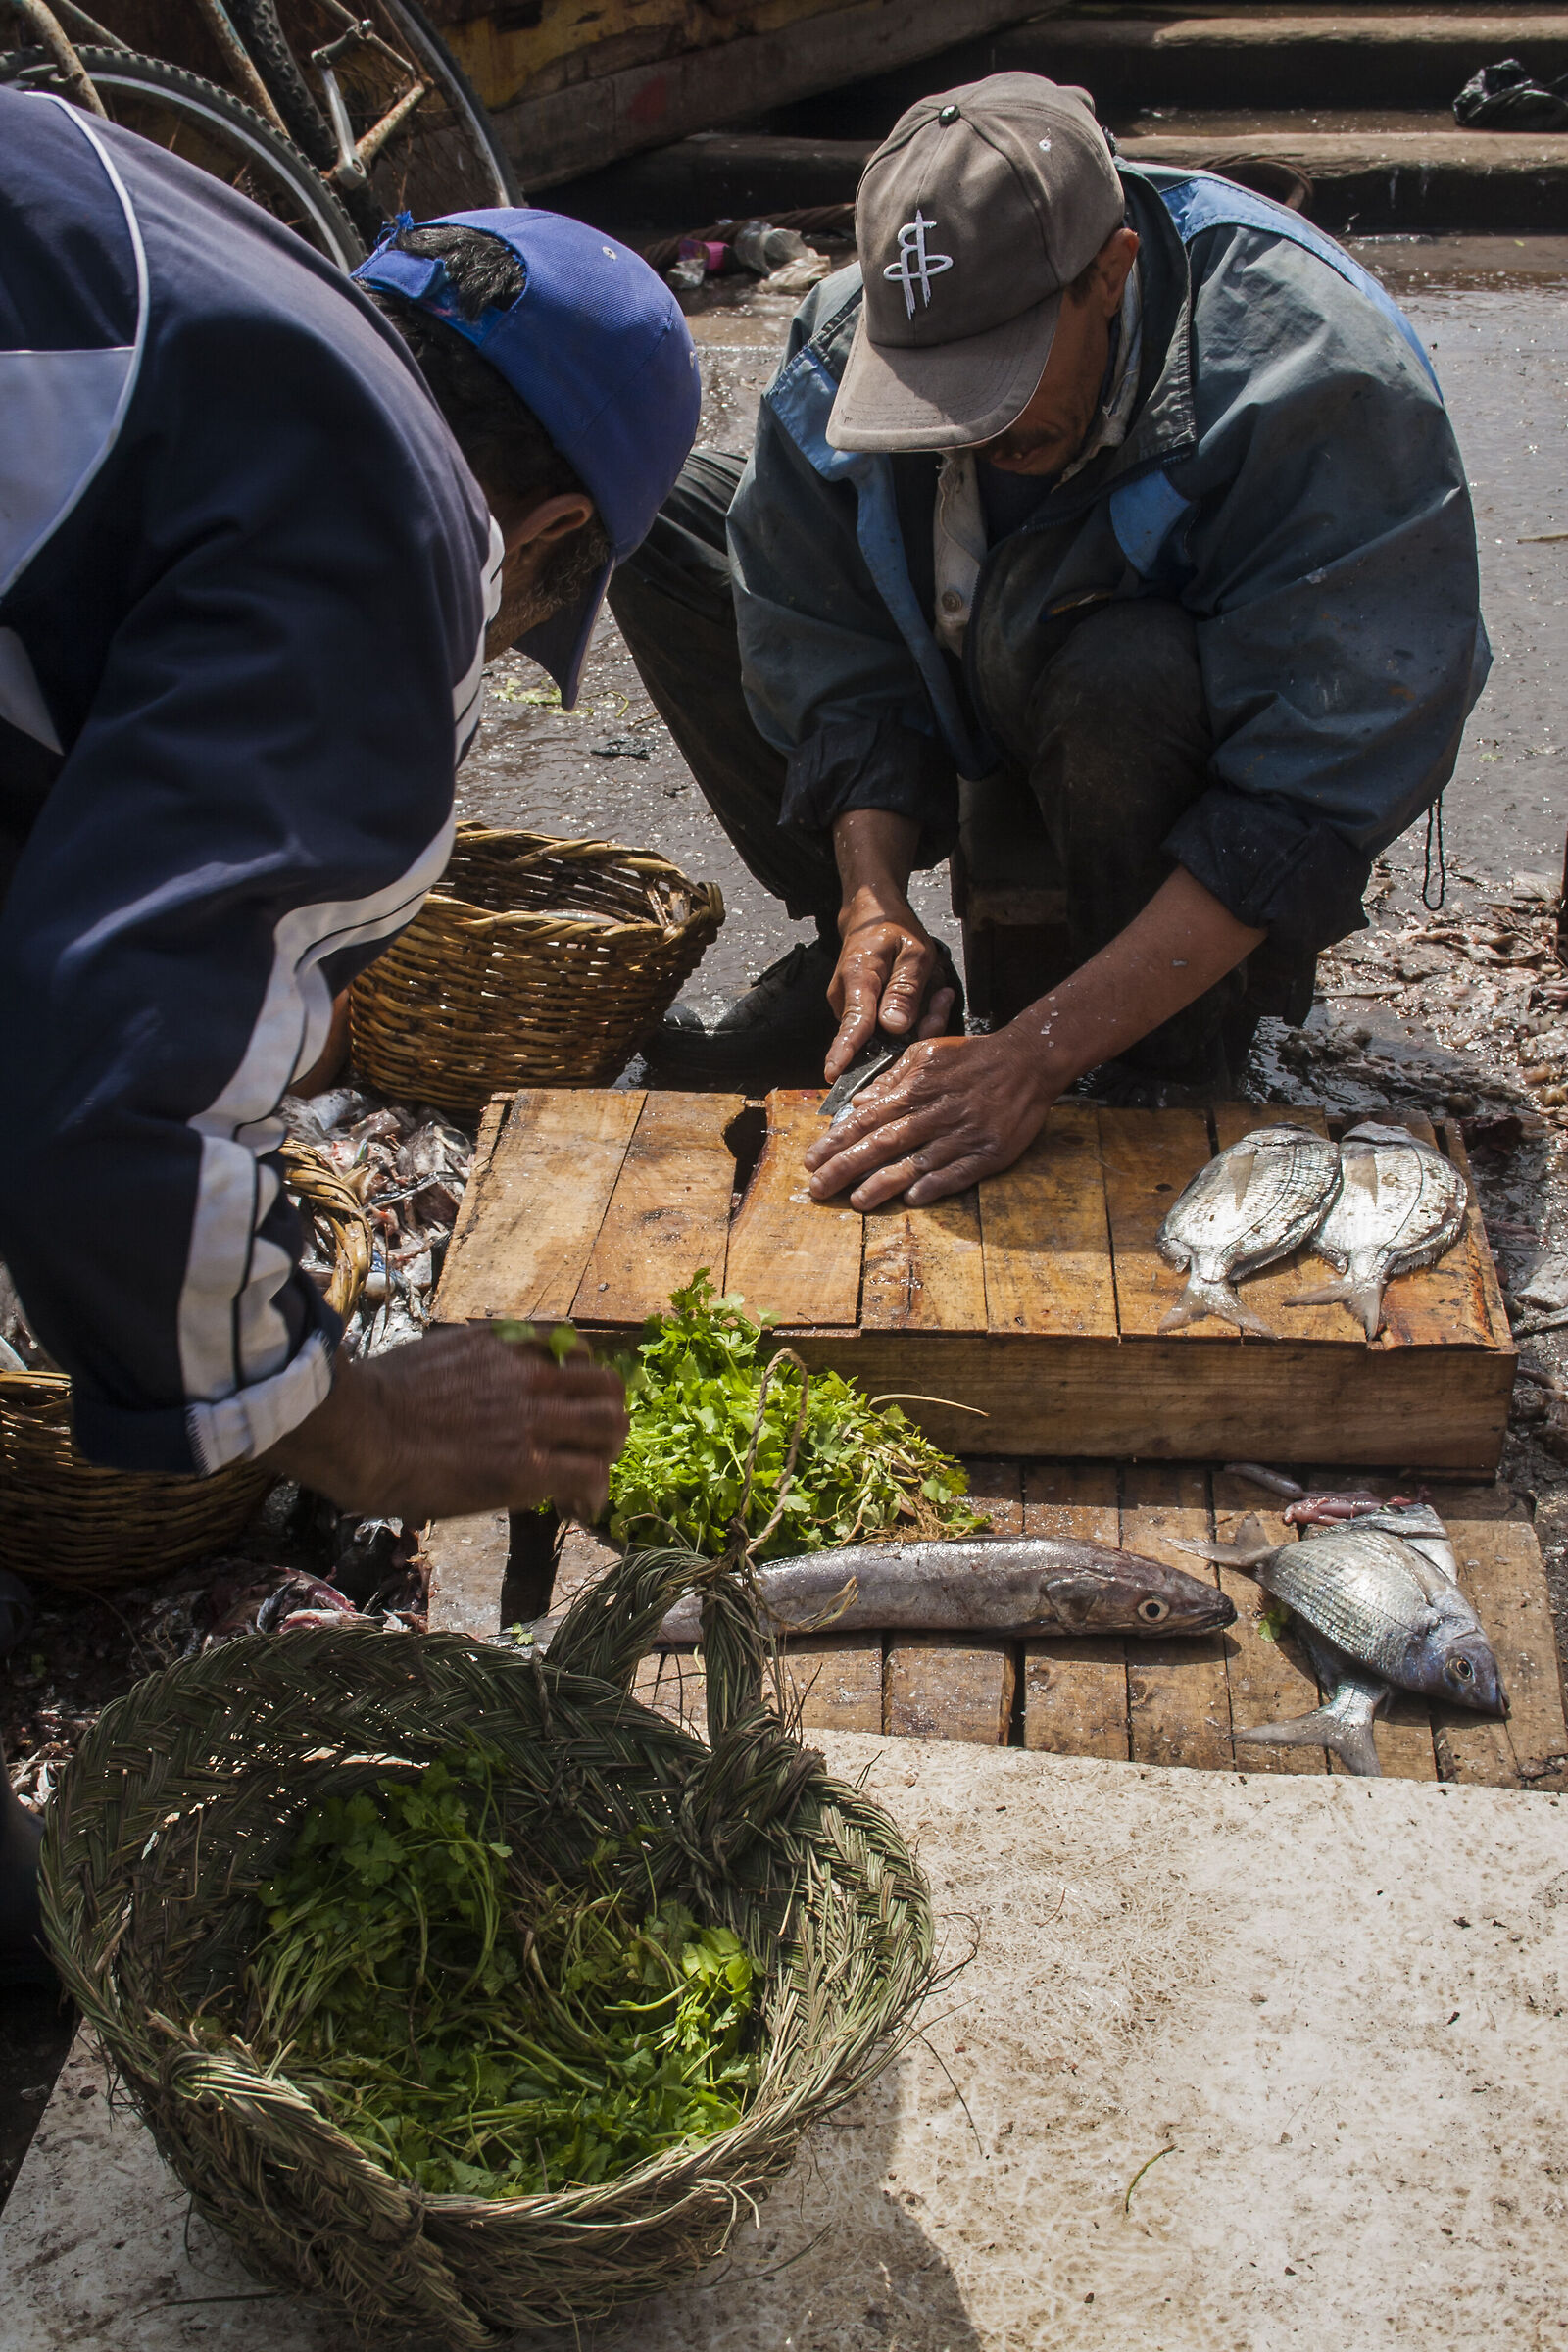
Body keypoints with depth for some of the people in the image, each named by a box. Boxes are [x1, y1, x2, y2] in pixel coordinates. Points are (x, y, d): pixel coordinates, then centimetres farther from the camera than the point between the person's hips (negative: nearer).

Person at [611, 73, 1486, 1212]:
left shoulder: (1317, 382, -34)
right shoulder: (846, 352, -18)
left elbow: (1309, 806, -36)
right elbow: (839, 670, -8)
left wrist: (1032, 1056, -41)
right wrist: (873, 902, -26)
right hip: (999, 701, 5)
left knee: (1118, 677, -41)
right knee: (666, 525, -7)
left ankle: (1174, 1079, -15)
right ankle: (853, 958, 2)